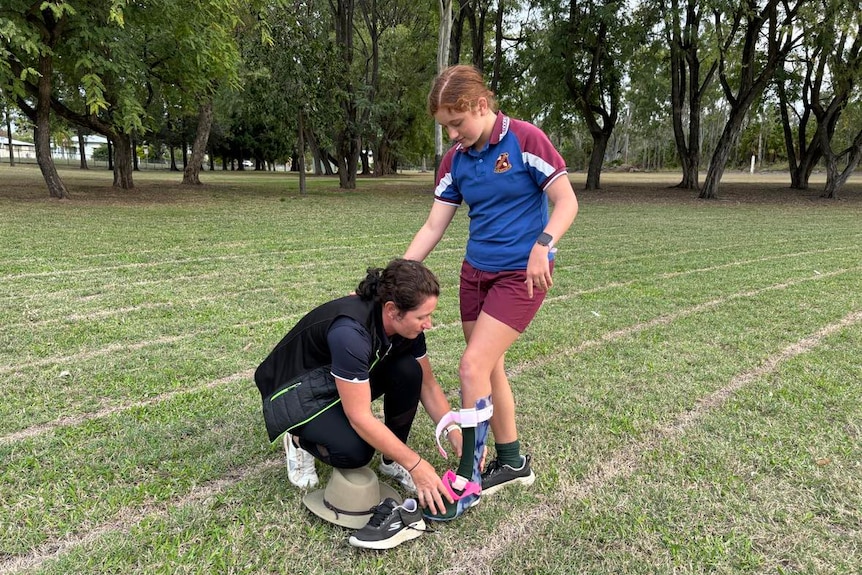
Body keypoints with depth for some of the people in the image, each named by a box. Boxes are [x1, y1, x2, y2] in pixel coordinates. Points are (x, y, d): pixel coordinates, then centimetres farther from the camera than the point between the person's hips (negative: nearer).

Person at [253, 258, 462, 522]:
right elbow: (360, 417, -34)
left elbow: (427, 384, -4)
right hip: (295, 391, -7)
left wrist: (456, 434, -14)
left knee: (408, 371, -19)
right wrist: (416, 465, -29)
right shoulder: (350, 331, -38)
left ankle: (392, 460, 1)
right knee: (355, 451, -31)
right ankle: (300, 440, 3)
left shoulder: (405, 323, -16)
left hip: (347, 382, 7)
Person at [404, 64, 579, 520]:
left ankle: (468, 480, 3)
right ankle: (512, 462, 30)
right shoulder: (455, 159, 5)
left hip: (521, 273, -7)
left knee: (472, 367, -13)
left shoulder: (525, 140, -12)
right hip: (476, 271, 7)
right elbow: (433, 227, 4)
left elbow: (566, 201, -11)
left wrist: (542, 245, -28)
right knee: (490, 368, 11)